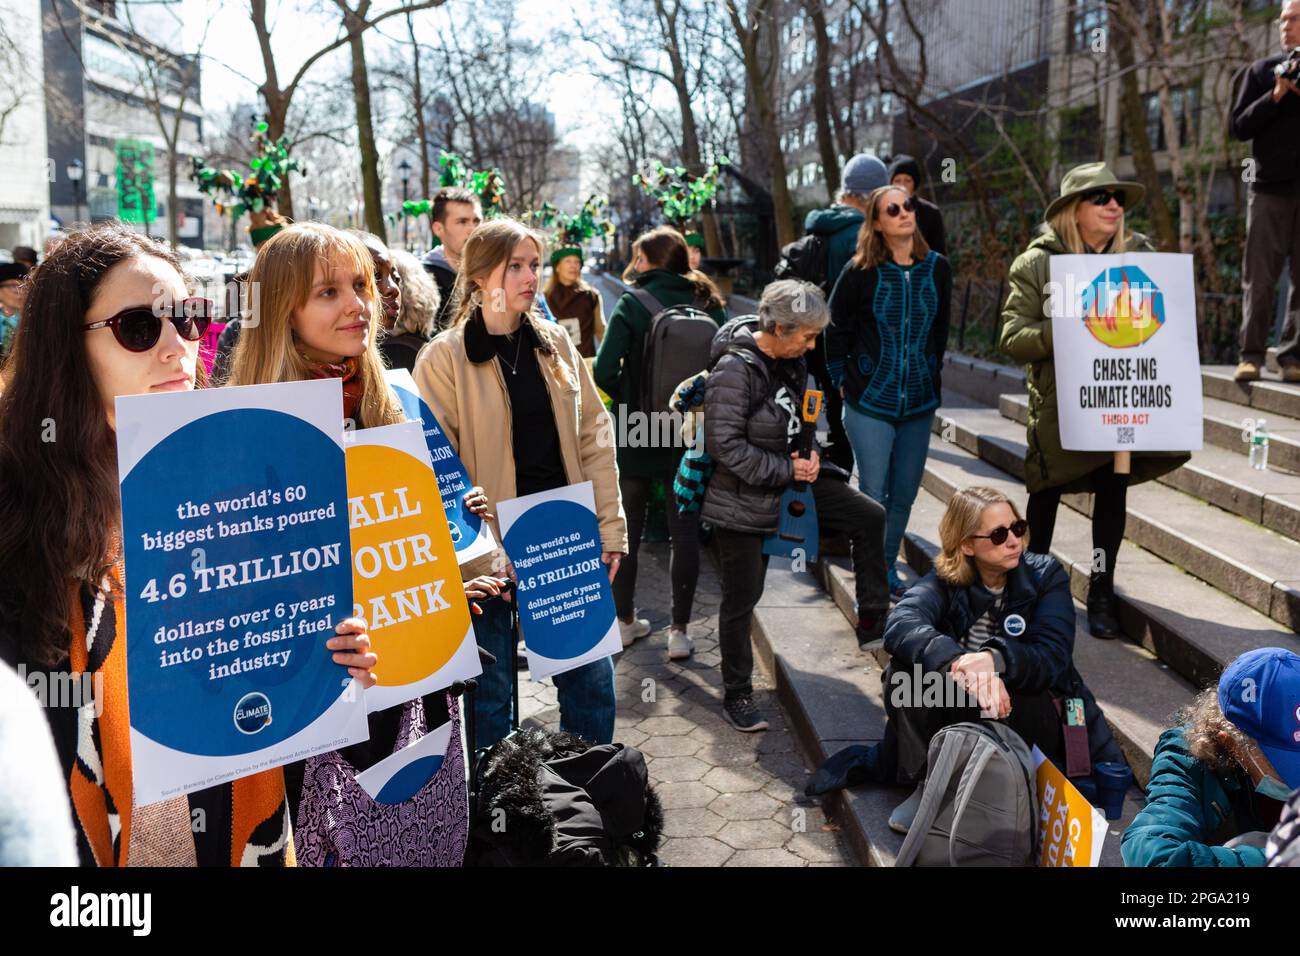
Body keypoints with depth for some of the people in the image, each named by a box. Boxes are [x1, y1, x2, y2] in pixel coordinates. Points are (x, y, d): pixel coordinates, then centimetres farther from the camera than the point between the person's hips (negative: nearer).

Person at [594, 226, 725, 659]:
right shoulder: (709, 306, 1)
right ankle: (679, 631, 10)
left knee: (627, 529, 14)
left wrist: (626, 399, 1)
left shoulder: (632, 304, -7)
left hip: (636, 436, -1)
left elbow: (604, 370, -15)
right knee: (685, 532, 9)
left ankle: (625, 620, 26)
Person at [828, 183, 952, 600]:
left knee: (904, 495, 11)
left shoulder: (937, 267, 2)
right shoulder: (860, 271, -7)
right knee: (873, 496, -1)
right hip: (869, 405, -3)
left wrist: (931, 374, 12)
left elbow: (940, 329, 13)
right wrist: (843, 382, 1)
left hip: (920, 404, 3)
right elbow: (837, 331, 1)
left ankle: (888, 568, 28)